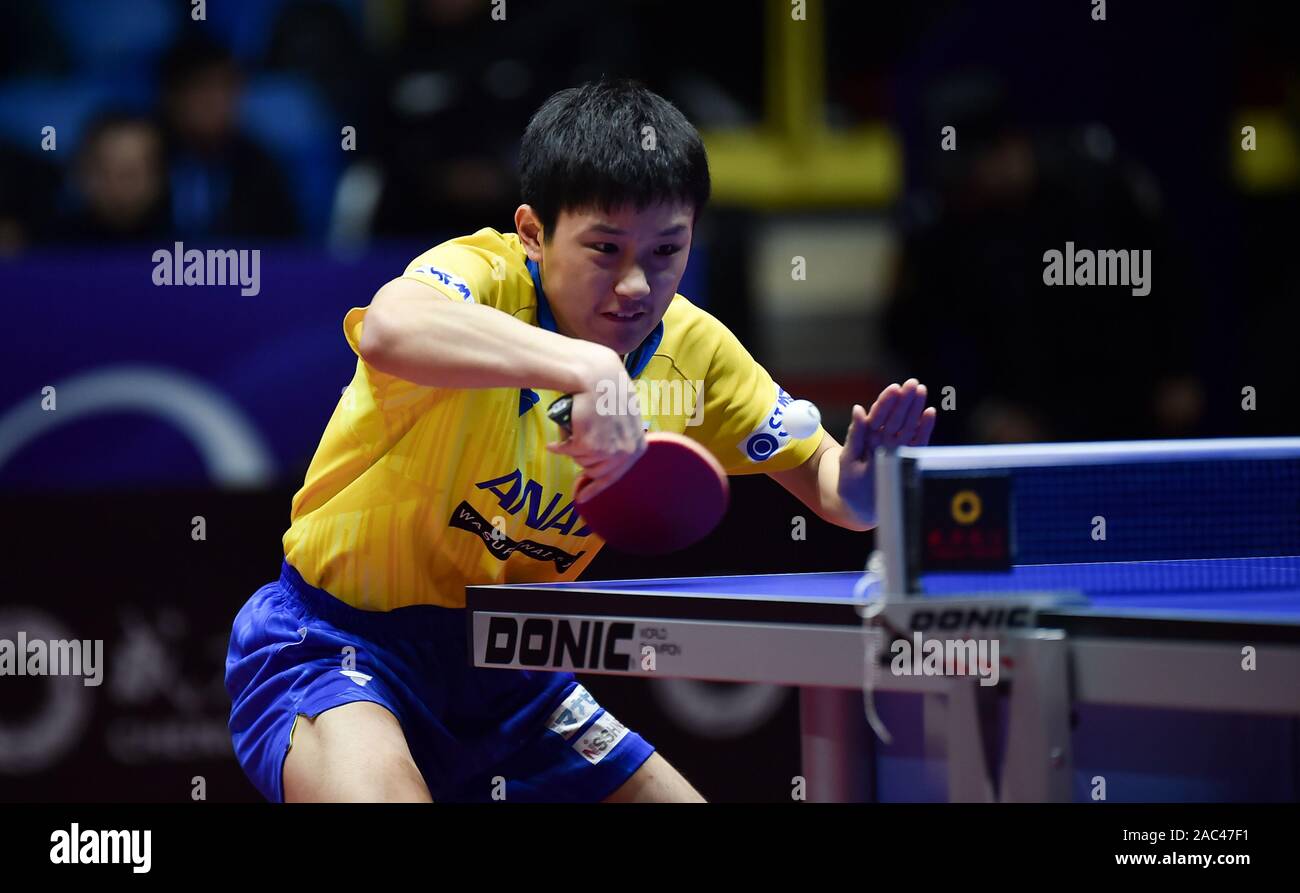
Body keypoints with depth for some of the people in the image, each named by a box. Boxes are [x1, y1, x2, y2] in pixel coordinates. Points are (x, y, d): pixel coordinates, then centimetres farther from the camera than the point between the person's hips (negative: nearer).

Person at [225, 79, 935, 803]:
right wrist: (584, 367, -60)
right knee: (380, 792, -37)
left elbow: (816, 472, 8)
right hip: (334, 633, -7)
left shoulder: (691, 352, -4)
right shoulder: (486, 276, -23)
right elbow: (390, 329, -48)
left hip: (499, 665, 7)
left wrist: (856, 484, -17)